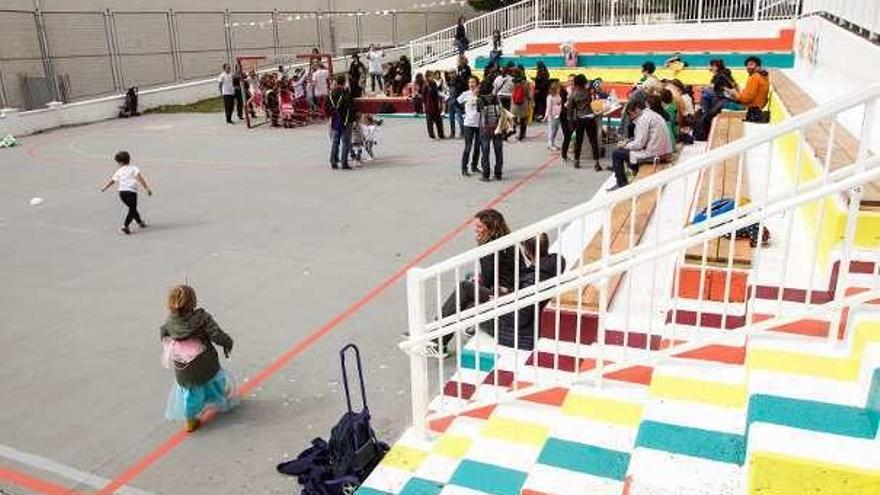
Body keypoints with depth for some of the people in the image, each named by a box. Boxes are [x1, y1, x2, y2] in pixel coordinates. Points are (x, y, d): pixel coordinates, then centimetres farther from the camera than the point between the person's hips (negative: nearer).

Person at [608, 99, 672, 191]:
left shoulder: (643, 119, -15)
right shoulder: (654, 114, 15)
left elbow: (639, 144, -19)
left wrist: (625, 145, -1)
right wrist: (628, 142, 9)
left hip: (653, 153, -10)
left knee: (616, 153, 1)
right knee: (628, 149, 29)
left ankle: (621, 183, 8)